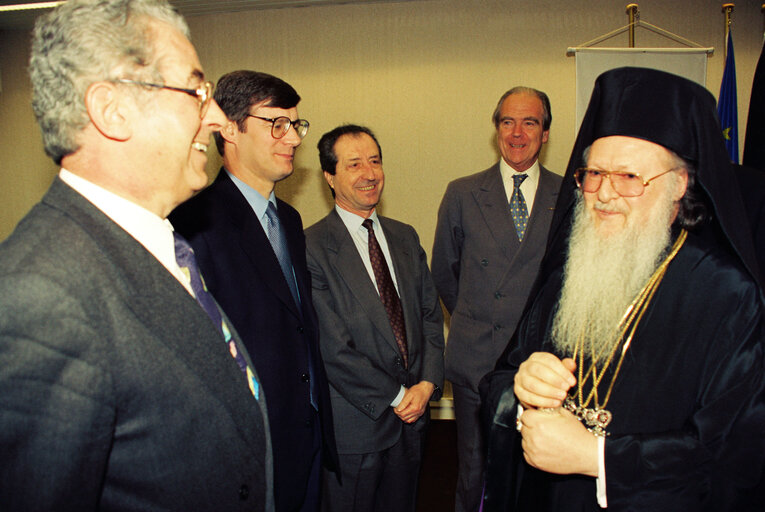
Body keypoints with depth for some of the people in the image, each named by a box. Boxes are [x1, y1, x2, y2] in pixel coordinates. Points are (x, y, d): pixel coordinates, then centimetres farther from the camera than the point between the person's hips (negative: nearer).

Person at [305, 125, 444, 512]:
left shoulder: (405, 237, 7)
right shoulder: (312, 248, -16)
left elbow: (430, 314, 7)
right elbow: (333, 348, -18)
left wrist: (427, 383, -6)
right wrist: (395, 397, -13)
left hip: (412, 417, 6)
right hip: (354, 424, -6)